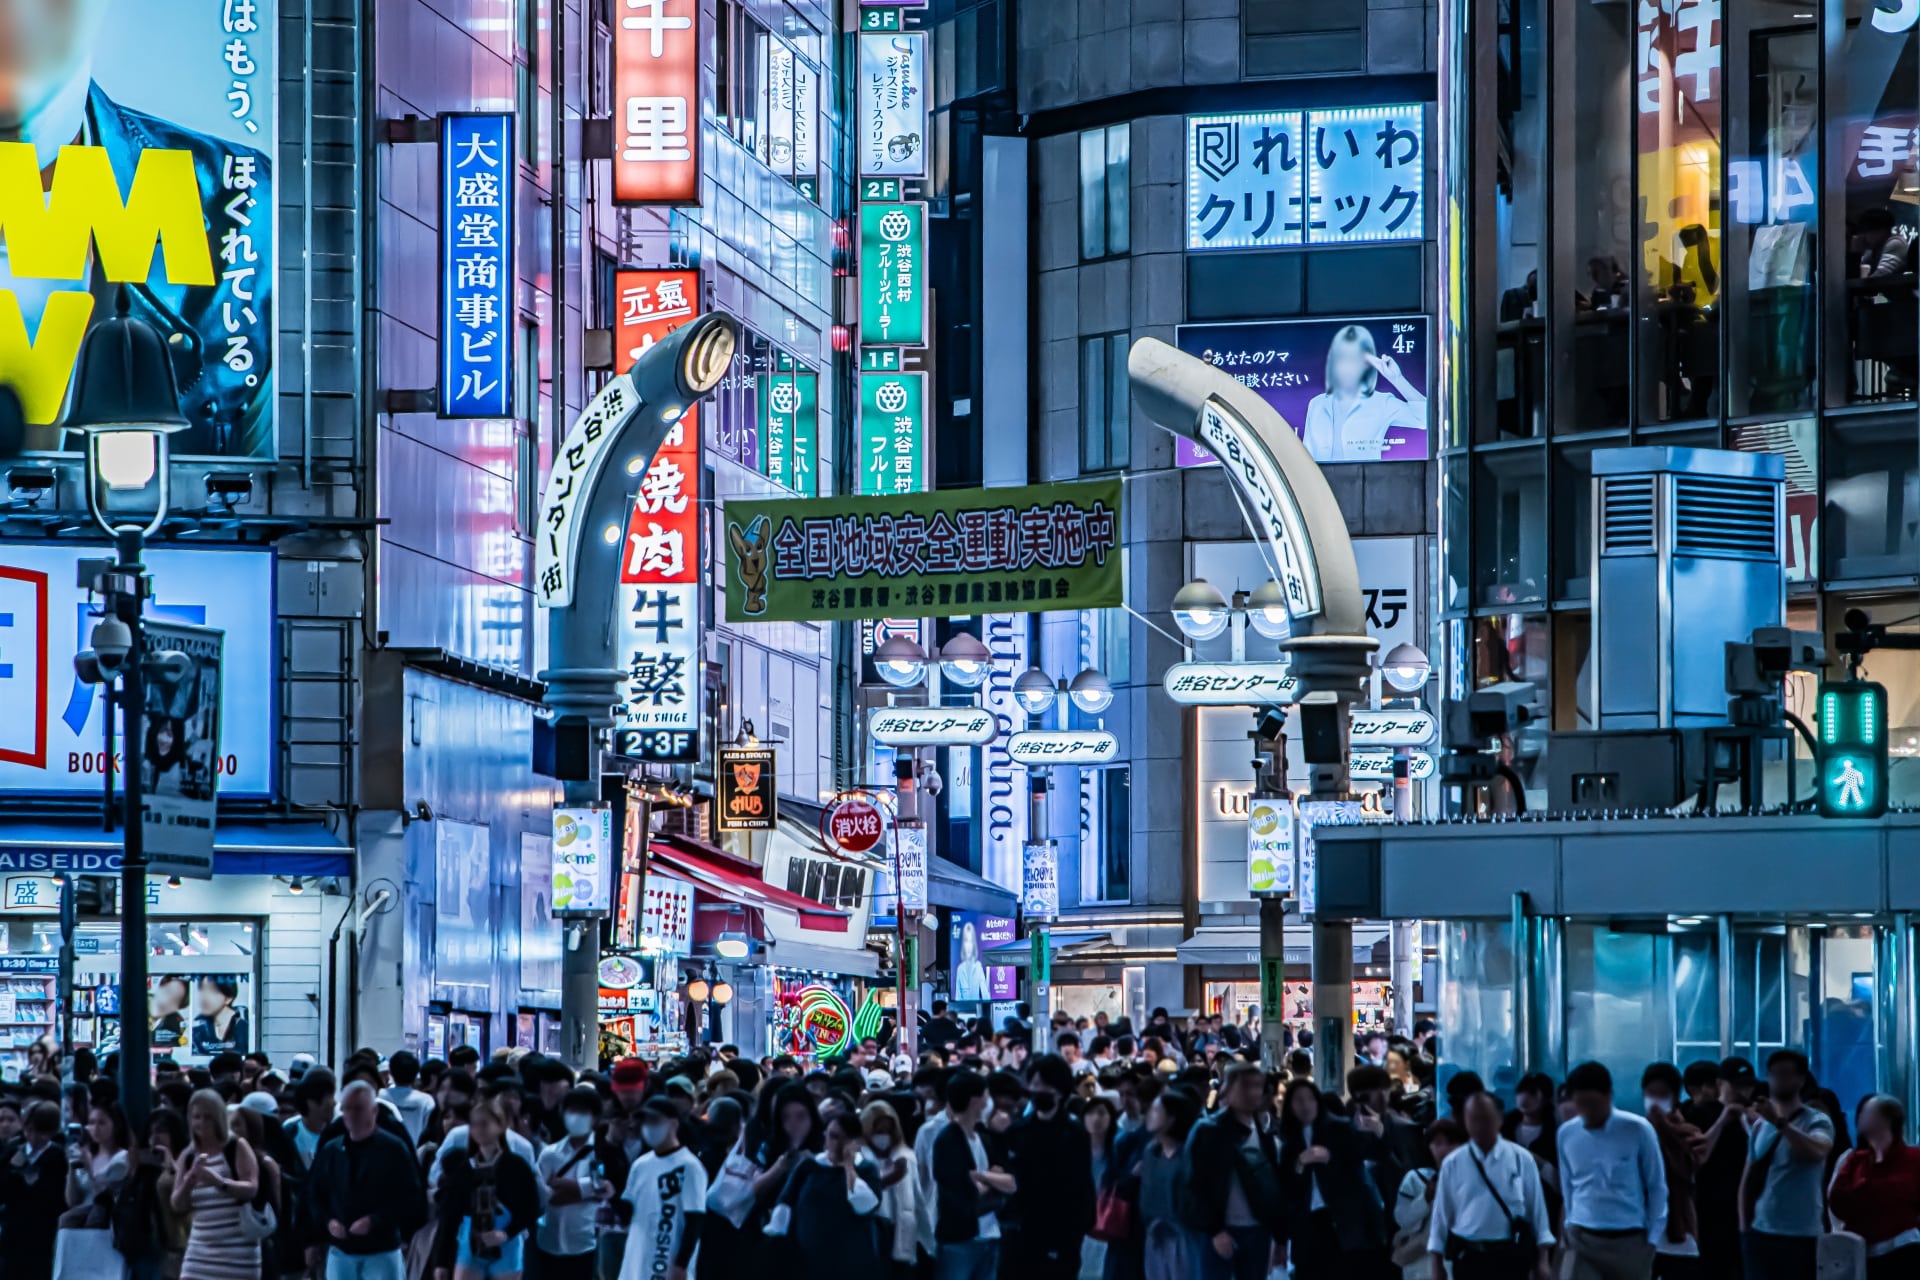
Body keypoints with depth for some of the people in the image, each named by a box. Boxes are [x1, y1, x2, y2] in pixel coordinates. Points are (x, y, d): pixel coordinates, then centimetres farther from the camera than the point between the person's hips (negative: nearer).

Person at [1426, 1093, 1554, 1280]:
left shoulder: (1521, 1159, -1)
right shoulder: (1452, 1164, 1)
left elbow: (1536, 1208, 2)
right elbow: (1441, 1214, 4)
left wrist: (1543, 1259, -1)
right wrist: (1436, 1263, 3)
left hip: (1511, 1257, -1)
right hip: (1469, 1257, 1)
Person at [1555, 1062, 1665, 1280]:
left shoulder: (1637, 1130, -10)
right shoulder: (1567, 1134, 0)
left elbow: (1657, 1187, -2)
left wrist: (1652, 1239, -3)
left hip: (1629, 1242, -2)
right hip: (1582, 1240, 2)